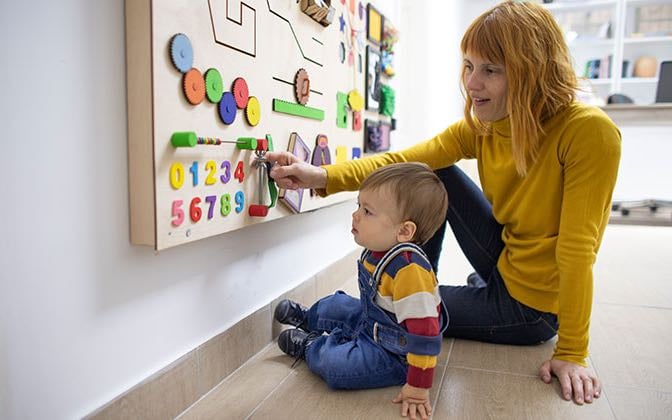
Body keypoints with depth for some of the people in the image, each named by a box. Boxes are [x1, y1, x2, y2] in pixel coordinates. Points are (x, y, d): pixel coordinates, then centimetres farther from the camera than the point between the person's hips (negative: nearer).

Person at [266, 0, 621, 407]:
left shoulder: (588, 132, -27)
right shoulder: (479, 126, -9)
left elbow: (578, 249, -27)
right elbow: (403, 160, -17)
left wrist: (572, 354, -22)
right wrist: (324, 176, -31)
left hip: (530, 306, -5)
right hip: (503, 261, 5)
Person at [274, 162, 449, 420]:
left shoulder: (409, 270, -39)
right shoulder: (376, 250, -10)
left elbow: (424, 334, -36)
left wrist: (418, 387, -31)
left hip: (394, 353, -9)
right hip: (370, 320, 9)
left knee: (333, 363, -23)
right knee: (337, 305, 24)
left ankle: (312, 346, 10)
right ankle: (306, 319, 56)